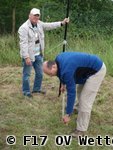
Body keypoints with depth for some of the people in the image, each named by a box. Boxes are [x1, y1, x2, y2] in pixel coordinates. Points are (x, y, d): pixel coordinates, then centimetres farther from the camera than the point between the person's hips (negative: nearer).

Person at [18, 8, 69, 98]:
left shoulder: (39, 24, 6)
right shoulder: (24, 28, -18)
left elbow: (49, 25, 13)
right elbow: (23, 43, -22)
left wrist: (62, 23, 2)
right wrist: (26, 57, -27)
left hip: (38, 55, 8)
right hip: (29, 56, -8)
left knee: (40, 73, 16)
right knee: (27, 74, 4)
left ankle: (37, 88, 34)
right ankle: (26, 91, 19)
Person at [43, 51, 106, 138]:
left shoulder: (67, 71, -32)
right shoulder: (58, 60, -7)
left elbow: (71, 92, -28)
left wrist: (68, 114, -23)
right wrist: (63, 83, 15)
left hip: (97, 70, -10)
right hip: (89, 68, 10)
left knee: (85, 100, -12)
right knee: (80, 92, 26)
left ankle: (81, 130, -4)